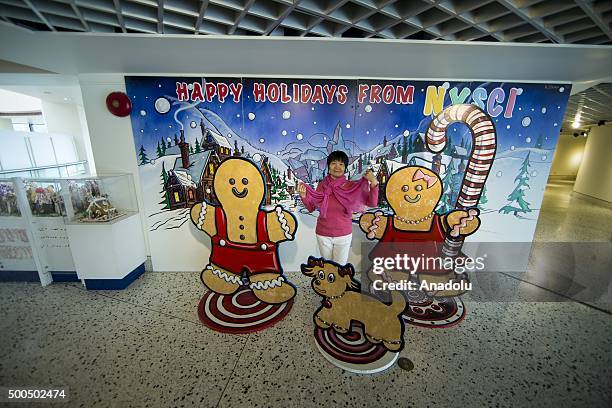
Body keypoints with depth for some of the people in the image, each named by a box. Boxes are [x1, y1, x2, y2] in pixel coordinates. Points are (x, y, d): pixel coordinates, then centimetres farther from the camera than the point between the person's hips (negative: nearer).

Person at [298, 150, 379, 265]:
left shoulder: (351, 186, -10)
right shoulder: (322, 185, -6)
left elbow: (372, 203, -14)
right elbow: (311, 208, -1)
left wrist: (374, 183, -27)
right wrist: (303, 196, -18)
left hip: (343, 235, -1)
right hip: (323, 234, 1)